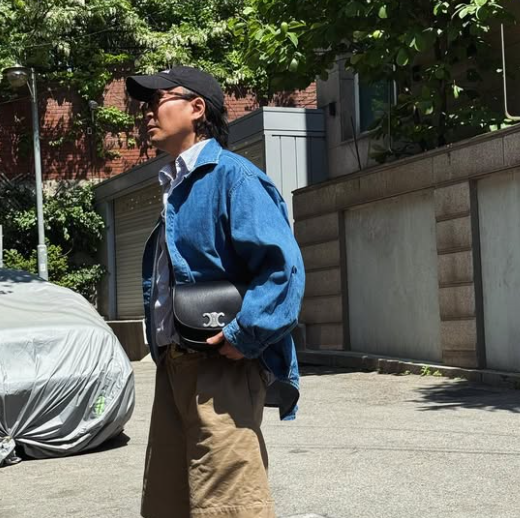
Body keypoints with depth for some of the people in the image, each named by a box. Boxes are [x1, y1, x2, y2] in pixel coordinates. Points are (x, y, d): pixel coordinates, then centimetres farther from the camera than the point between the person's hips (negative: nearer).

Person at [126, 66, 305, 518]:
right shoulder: (175, 186, 18)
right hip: (174, 367, 10)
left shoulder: (231, 176, -11)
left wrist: (245, 337, -23)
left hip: (220, 368, -10)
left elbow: (283, 264, -20)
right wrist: (162, 349, 15)